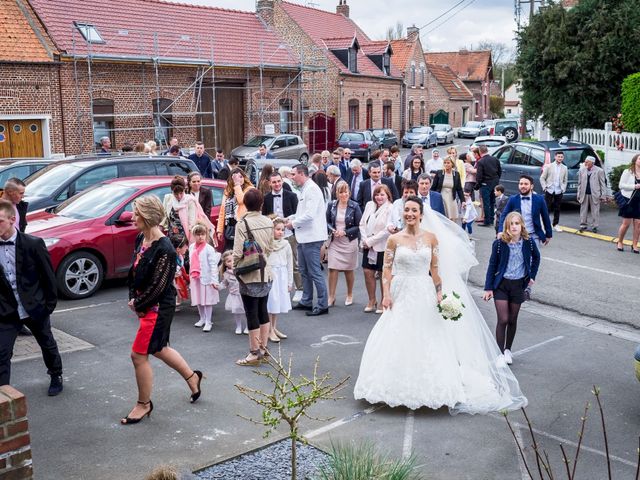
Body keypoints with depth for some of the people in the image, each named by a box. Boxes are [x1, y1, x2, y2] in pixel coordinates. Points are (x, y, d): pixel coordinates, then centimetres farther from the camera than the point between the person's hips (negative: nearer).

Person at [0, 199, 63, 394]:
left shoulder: (33, 244, -15)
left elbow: (48, 276, -7)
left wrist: (50, 304, -4)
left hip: (35, 308, -1)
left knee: (47, 344, 20)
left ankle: (56, 376, 44)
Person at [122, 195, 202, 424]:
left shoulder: (164, 249, -24)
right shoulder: (141, 239, 1)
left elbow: (157, 286, -21)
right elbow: (134, 270, 11)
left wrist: (137, 304, -10)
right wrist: (133, 297, 1)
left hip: (158, 307, -9)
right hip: (146, 304, 9)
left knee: (139, 355, -1)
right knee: (159, 349, 21)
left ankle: (144, 404, 18)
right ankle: (192, 376, 42)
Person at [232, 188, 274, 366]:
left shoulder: (242, 224, -15)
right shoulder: (269, 222, 0)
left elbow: (238, 252, -16)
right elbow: (270, 248, 7)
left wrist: (235, 267, 1)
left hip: (249, 276, -5)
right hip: (266, 273, 5)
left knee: (252, 314, 2)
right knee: (263, 311, 15)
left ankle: (255, 353, 9)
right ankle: (264, 348, 24)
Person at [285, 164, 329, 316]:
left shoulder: (312, 189, -16)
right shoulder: (305, 189, 15)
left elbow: (309, 214, -24)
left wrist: (294, 223, -12)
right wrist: (290, 218, 8)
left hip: (312, 237, -10)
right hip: (304, 236, 10)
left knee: (315, 272, -5)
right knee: (304, 270, 17)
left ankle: (322, 305, 2)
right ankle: (306, 301, 27)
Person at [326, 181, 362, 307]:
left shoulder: (354, 206, -7)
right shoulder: (332, 205, 0)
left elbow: (359, 226, -5)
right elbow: (327, 222, 9)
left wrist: (345, 232, -15)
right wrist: (332, 230, -11)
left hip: (349, 241, -1)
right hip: (334, 241, 2)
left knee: (349, 270, 9)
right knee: (332, 269, -5)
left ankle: (350, 295, 27)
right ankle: (331, 297, 4)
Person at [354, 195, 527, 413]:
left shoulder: (431, 238, 2)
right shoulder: (394, 239, -1)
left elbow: (435, 269, 4)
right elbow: (387, 269, 0)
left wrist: (440, 294, -2)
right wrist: (386, 294, -9)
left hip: (424, 295, 1)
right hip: (401, 294, -1)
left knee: (427, 341, 4)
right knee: (398, 341, 1)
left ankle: (428, 385, 17)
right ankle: (398, 386, 14)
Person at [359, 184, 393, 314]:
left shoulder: (390, 209, -11)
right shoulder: (369, 205, 9)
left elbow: (387, 230, -17)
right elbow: (362, 223, 11)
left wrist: (370, 241, -14)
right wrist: (364, 240, -3)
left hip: (383, 247, -5)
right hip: (368, 246, 6)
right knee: (368, 272, 5)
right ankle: (372, 301, 20)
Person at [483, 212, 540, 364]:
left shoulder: (528, 242, -8)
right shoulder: (499, 243, -13)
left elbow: (536, 257, 13)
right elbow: (492, 265, -5)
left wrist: (532, 275, 11)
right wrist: (488, 288, -5)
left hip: (518, 285, 2)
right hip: (501, 285, -2)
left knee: (512, 320, 13)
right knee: (503, 320, -7)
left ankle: (508, 349, 31)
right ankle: (500, 353, 3)